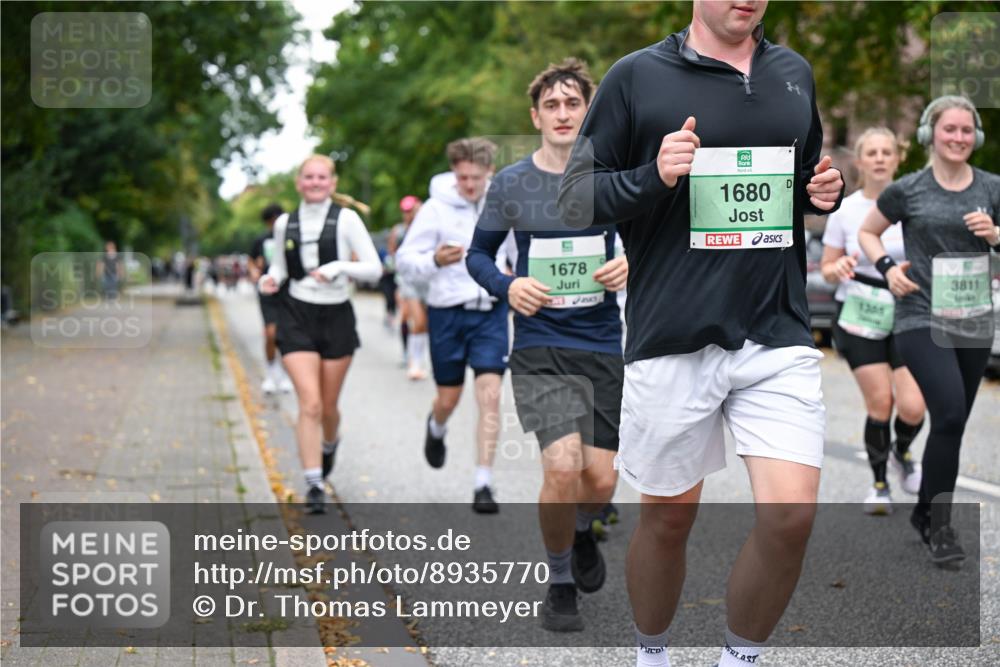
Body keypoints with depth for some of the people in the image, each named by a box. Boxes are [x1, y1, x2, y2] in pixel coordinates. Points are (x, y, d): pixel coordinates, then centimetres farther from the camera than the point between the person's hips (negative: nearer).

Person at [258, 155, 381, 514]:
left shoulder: (346, 219, -3)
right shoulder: (285, 223, 5)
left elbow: (374, 269, -5)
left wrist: (339, 267, -20)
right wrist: (270, 279, -2)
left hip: (336, 316, 0)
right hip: (297, 316, 0)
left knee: (328, 406, 11)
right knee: (310, 404, -14)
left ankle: (329, 443, 46)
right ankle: (314, 485, -9)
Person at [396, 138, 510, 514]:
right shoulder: (437, 208, -7)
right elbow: (405, 259, -7)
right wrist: (435, 261, -27)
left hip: (491, 312, 1)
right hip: (448, 311, -1)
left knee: (490, 396, -11)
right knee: (448, 398, 9)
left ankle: (483, 484, -7)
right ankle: (436, 428, 47)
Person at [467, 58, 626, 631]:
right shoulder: (510, 184, 1)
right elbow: (478, 255, 10)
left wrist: (631, 267, -11)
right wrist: (507, 287, -10)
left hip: (603, 347, 2)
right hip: (539, 349, -2)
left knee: (600, 480, 1)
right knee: (563, 466, -19)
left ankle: (583, 533, 40)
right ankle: (560, 584, 7)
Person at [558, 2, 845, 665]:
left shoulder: (795, 73, 11)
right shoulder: (637, 76, -2)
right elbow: (575, 198, 0)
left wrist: (827, 190, 3)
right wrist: (651, 177, -18)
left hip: (779, 336, 3)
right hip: (672, 340, -2)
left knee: (791, 514, -9)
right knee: (669, 515, 9)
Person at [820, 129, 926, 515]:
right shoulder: (845, 211, -1)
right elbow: (827, 269, 6)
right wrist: (839, 268, -17)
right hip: (859, 314, 0)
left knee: (912, 407, -9)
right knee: (879, 402, -7)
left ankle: (902, 452, 27)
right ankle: (879, 484, 15)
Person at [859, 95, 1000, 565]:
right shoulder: (907, 190, -1)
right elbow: (867, 232, 12)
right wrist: (888, 267, -5)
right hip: (921, 319, -4)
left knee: (953, 423, 10)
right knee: (950, 412, -20)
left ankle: (925, 513, 28)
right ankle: (940, 524, -7)